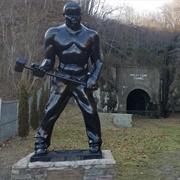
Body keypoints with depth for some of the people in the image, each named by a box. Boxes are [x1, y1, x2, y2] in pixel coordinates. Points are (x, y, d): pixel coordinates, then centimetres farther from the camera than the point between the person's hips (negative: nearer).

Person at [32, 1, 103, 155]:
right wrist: (42, 68, -22)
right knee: (50, 113, -4)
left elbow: (98, 61, 5)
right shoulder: (54, 34, 0)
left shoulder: (91, 36, 2)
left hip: (83, 81, 0)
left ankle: (95, 144, 12)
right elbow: (49, 60, 1)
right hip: (61, 80, 0)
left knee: (91, 113, -6)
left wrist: (94, 78, -11)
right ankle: (41, 144, 11)